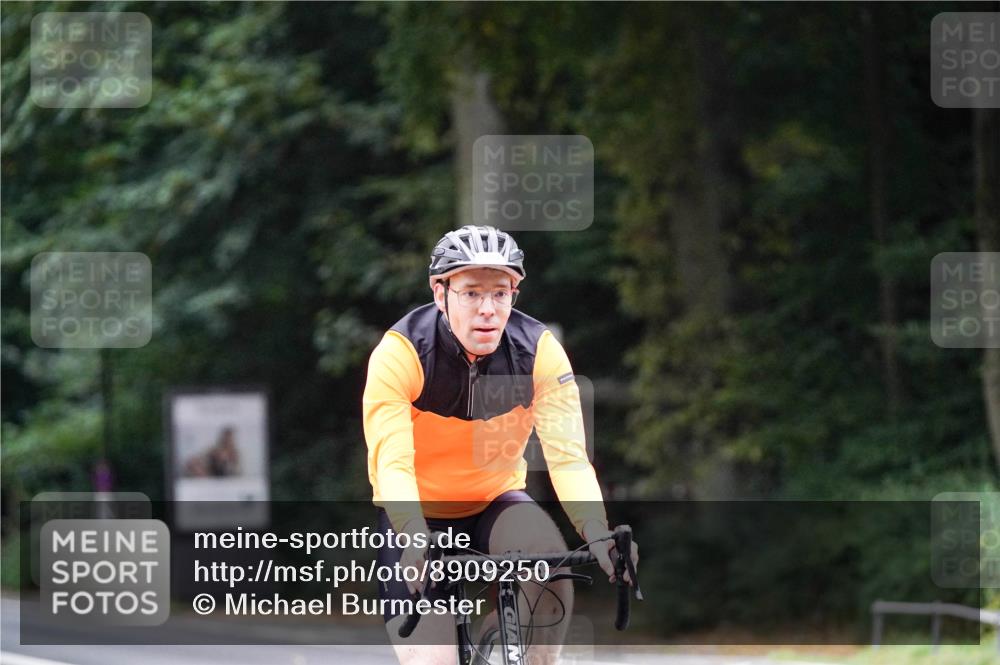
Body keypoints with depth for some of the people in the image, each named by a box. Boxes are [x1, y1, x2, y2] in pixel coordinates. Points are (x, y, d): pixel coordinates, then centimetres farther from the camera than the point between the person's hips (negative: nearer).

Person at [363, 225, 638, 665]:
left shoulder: (539, 351, -17)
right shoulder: (401, 352, -23)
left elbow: (568, 455, -23)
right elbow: (392, 464, -32)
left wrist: (597, 532, -42)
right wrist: (416, 540, -51)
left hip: (495, 504, 2)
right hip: (417, 515, -2)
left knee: (549, 555, -32)